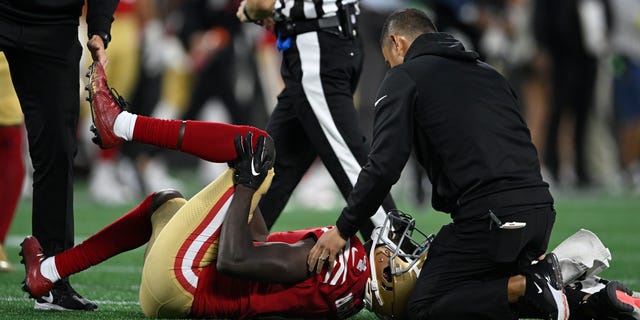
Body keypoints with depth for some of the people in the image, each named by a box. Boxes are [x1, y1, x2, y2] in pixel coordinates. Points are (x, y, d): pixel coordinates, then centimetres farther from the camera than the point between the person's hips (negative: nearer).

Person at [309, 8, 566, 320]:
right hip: (540, 209, 7)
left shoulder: (403, 79, 6)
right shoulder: (489, 74, 27)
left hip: (490, 218, -7)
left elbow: (383, 168, -3)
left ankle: (526, 288, -14)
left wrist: (343, 229, 7)